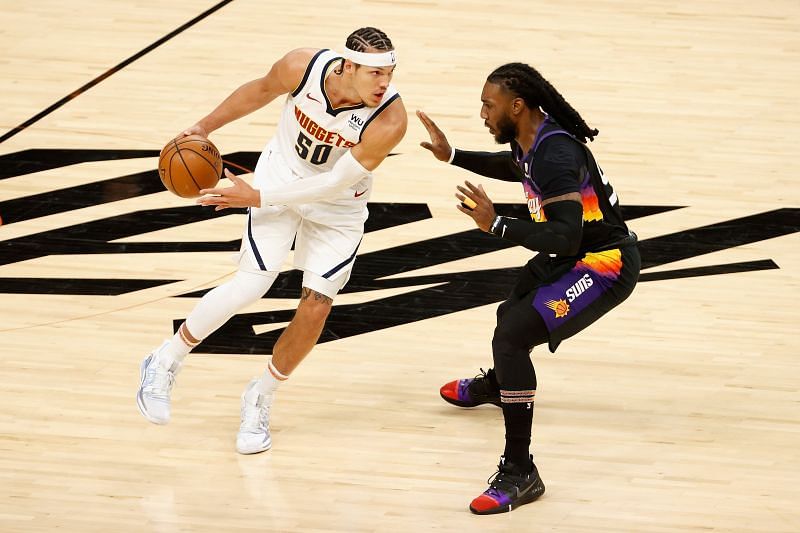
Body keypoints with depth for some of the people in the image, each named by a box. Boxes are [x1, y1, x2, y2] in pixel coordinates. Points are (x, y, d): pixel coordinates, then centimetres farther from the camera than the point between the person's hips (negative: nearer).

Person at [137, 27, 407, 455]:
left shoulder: (390, 120, -33)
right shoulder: (303, 67, -28)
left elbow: (334, 185, -26)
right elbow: (262, 90, -3)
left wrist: (257, 198, -23)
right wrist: (206, 126, 4)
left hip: (338, 210, 0)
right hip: (281, 177, 0)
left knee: (315, 308, -5)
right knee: (251, 284, -13)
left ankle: (259, 402, 19)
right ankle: (165, 363, 7)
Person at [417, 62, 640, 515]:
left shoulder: (555, 155, -31)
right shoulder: (530, 138, -1)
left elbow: (565, 239, -37)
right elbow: (517, 169, 26)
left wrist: (497, 225, -34)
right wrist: (453, 156, 20)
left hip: (606, 265, -11)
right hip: (574, 253, 11)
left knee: (512, 337, -22)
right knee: (512, 313, 33)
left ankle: (520, 474, -18)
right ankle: (495, 385, 68)